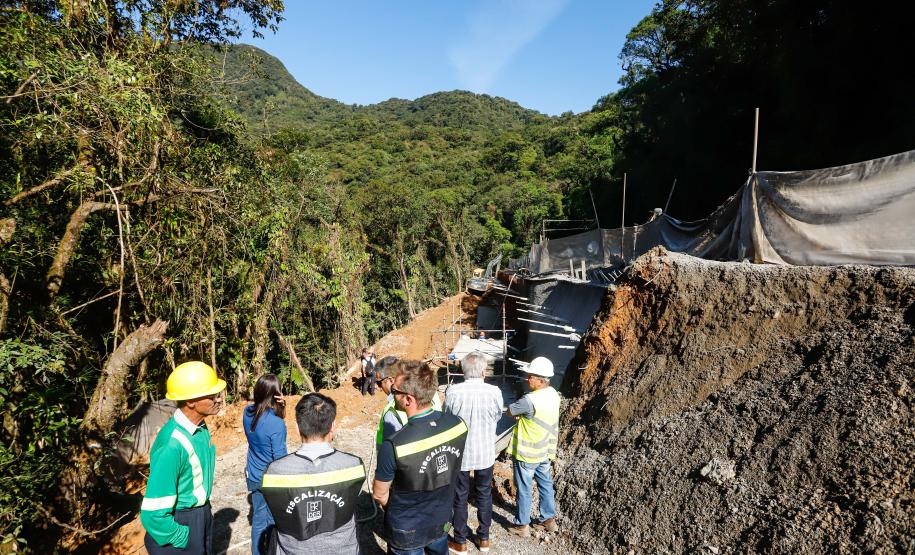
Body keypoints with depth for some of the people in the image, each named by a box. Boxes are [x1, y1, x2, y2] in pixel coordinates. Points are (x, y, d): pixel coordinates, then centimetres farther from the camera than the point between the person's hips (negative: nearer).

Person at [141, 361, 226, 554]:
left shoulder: (199, 426, -5)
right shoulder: (172, 445, -30)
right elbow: (153, 514, -28)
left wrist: (204, 514, 16)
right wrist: (183, 539, -16)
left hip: (202, 516, 8)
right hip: (180, 525, -8)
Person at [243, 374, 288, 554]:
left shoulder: (248, 412, -10)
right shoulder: (277, 425, -29)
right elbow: (280, 460, -21)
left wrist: (281, 406, -15)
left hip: (253, 477, 6)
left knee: (258, 518, 22)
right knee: (275, 520, 16)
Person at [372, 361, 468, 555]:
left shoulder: (394, 446, -34)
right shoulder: (458, 424, -19)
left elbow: (379, 494, -15)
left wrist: (395, 509, 6)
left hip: (407, 530, -4)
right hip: (442, 521, 4)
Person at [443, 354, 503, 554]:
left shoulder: (452, 392, -21)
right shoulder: (494, 392, -19)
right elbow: (497, 417, -1)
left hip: (460, 453, -1)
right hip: (485, 453, 1)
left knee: (460, 497, 17)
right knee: (484, 495, 22)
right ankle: (484, 538, 36)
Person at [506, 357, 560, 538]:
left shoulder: (530, 400, -31)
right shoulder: (553, 394, -4)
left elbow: (510, 411, -16)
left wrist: (519, 413, 3)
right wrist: (523, 414, -4)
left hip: (526, 454, -7)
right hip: (544, 451, 8)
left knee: (524, 489, 9)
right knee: (546, 485, 21)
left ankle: (522, 525, 23)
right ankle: (549, 519, 35)